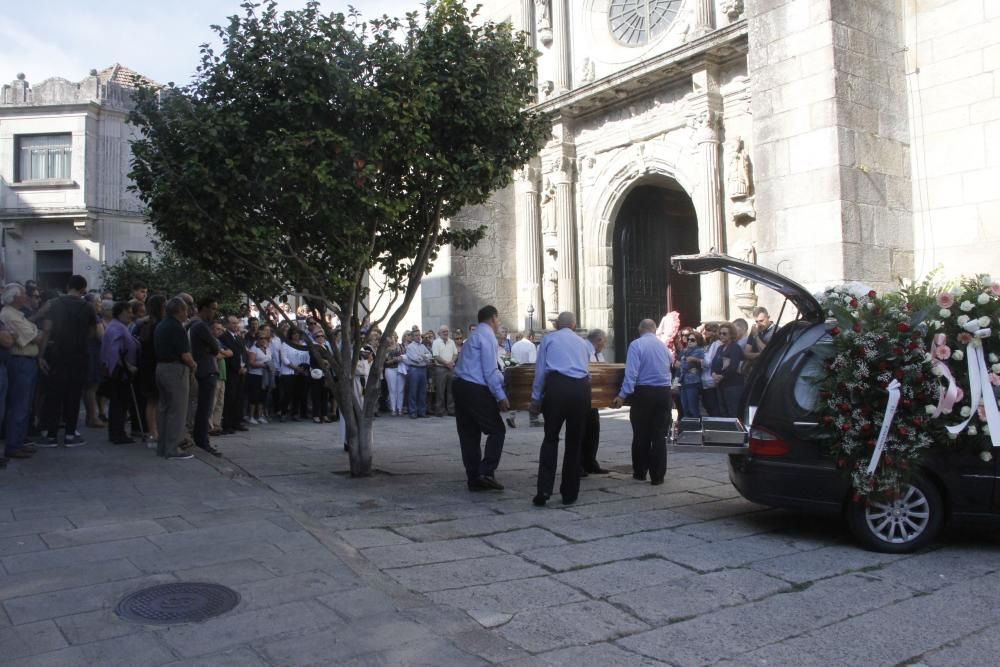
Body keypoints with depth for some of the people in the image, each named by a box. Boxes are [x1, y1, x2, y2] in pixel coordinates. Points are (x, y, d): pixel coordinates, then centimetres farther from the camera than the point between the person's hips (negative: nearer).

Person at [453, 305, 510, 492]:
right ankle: (486, 472, -9)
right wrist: (501, 396, -13)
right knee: (497, 430, -1)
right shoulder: (487, 336, -8)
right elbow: (489, 370, -15)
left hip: (461, 386, 9)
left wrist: (502, 379, 29)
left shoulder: (475, 335, 22)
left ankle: (474, 479, 12)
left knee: (469, 434, 9)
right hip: (476, 389, -9)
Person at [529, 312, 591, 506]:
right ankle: (569, 494, 16)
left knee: (550, 439, 6)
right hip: (582, 388, 2)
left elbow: (540, 369, 8)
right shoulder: (582, 342, 24)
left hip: (557, 386, -2)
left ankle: (544, 489, -5)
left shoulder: (549, 338, 15)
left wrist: (536, 398, 10)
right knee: (574, 442, 10)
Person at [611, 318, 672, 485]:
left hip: (644, 392, -3)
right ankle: (657, 476, 7)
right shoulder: (663, 346, 10)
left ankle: (640, 472, 20)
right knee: (659, 435, 6)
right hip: (664, 392, 3)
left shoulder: (636, 344, -7)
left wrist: (623, 395, -18)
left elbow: (631, 373, -17)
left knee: (641, 434, 9)